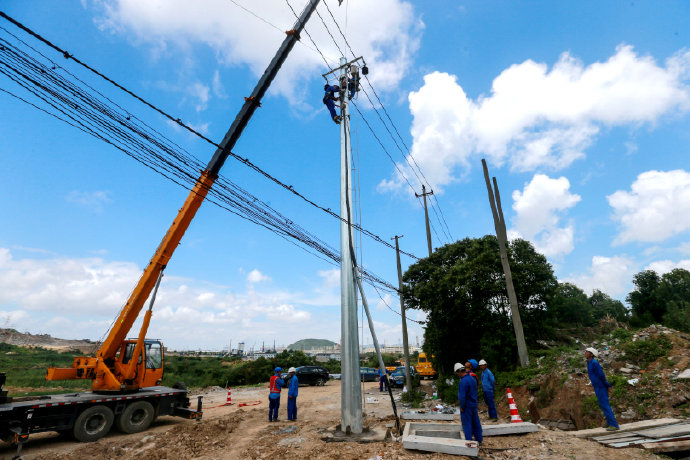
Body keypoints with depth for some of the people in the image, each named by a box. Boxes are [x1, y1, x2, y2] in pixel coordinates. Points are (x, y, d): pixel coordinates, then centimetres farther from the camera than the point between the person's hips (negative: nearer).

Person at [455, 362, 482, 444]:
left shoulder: (463, 382, -25)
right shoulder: (472, 378, 3)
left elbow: (462, 396, -25)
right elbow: (474, 392, 13)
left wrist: (462, 407, -13)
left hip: (466, 406, -8)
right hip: (474, 404, 8)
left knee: (467, 424, 3)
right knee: (476, 423, 18)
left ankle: (469, 441, 10)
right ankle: (479, 439, 30)